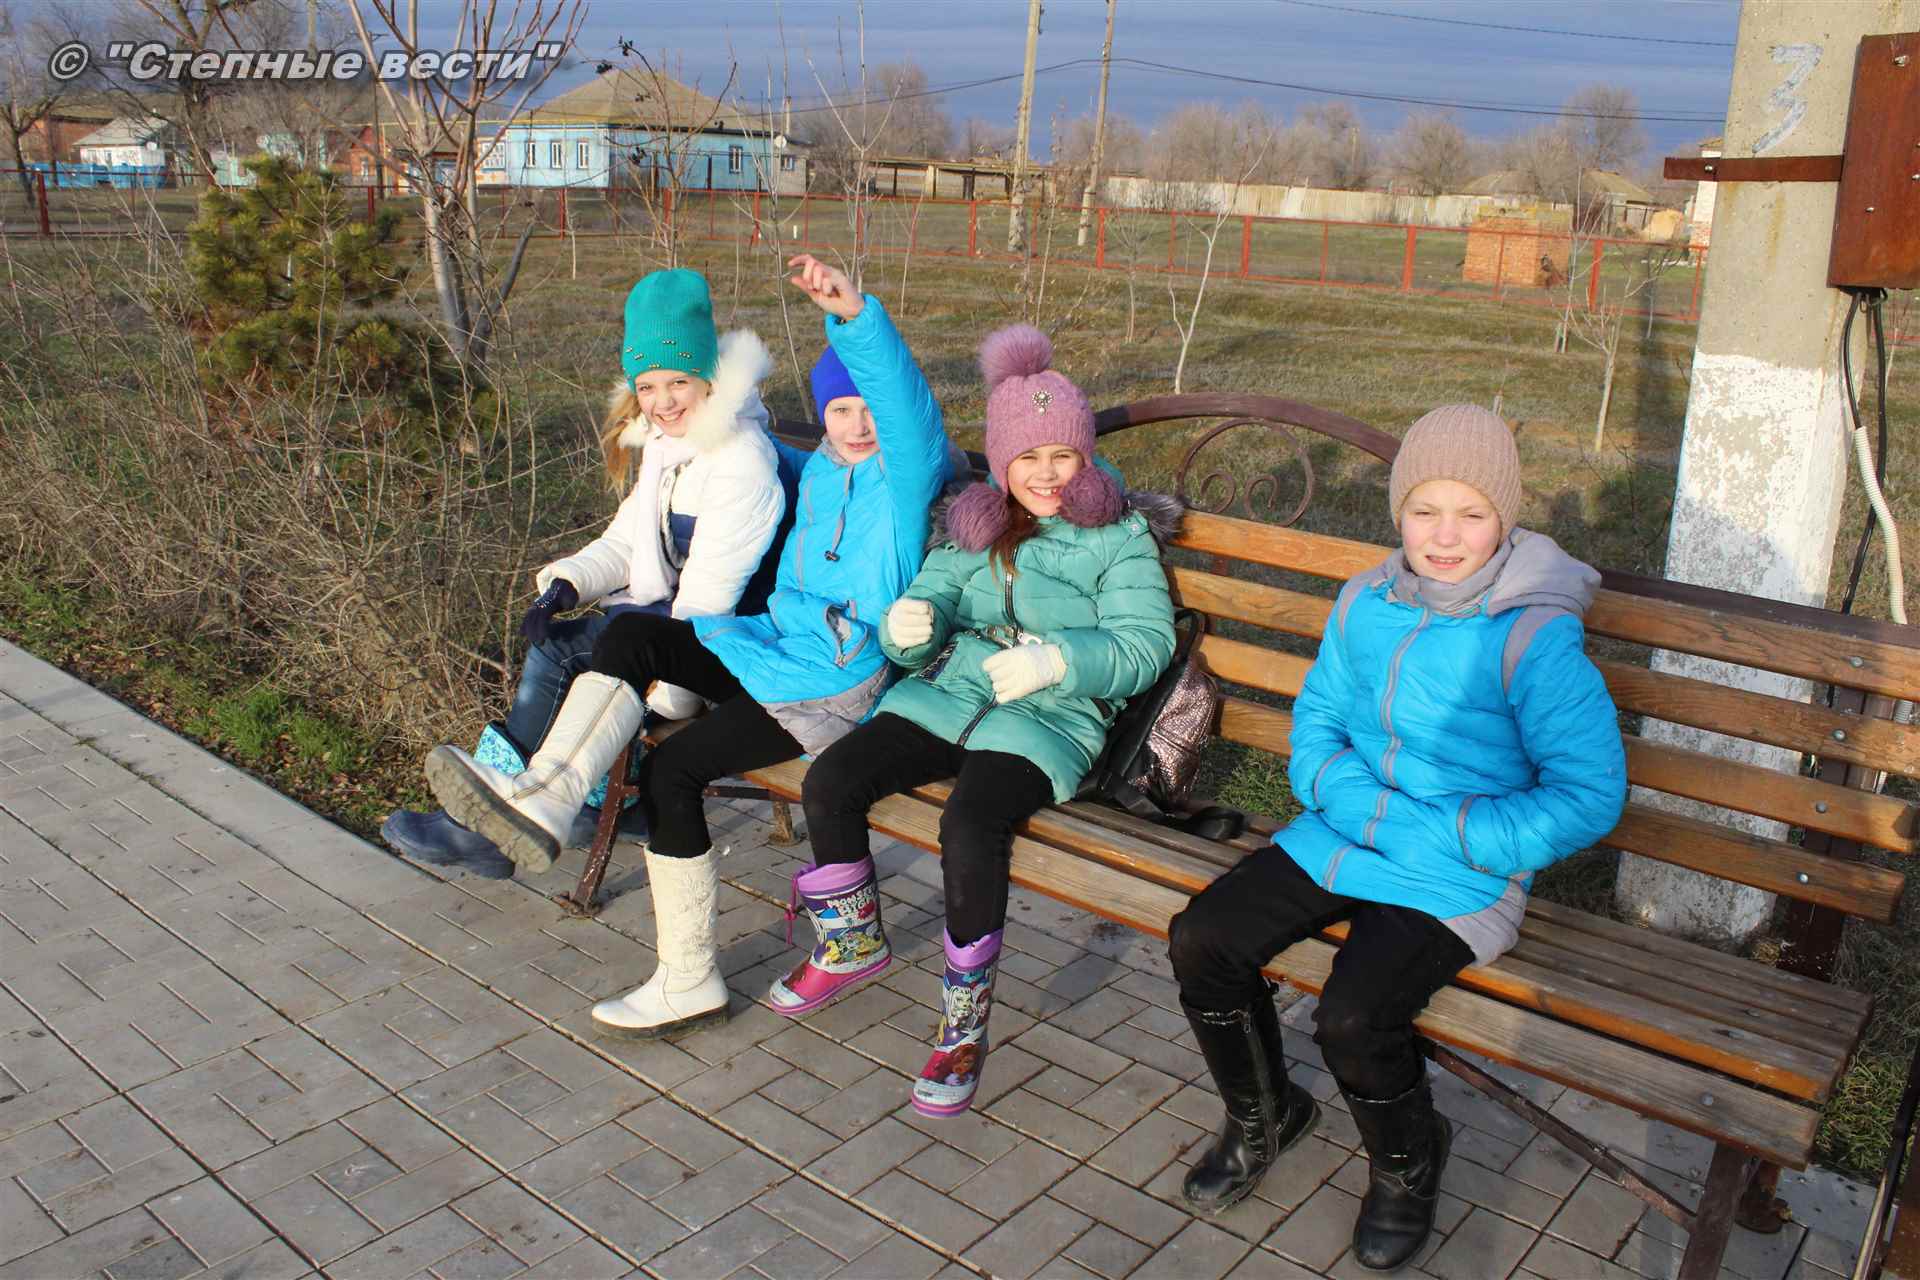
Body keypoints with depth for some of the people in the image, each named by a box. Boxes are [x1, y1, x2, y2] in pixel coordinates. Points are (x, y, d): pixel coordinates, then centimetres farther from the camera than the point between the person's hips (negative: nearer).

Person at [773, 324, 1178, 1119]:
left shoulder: (1119, 535, 1)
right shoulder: (974, 523, 14)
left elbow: (1144, 645, -9)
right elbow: (927, 615, 10)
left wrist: (1056, 660, -27)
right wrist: (909, 626, -16)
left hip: (1052, 718, -5)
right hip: (950, 690, 5)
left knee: (968, 826, -33)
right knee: (828, 782, -15)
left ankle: (965, 1025, -12)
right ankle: (854, 942, 12)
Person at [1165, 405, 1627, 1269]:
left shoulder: (1536, 638, -15)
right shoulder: (1364, 604, 2)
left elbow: (1589, 795, -15)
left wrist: (1442, 836, -19)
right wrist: (1366, 805, -11)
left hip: (1459, 881, -5)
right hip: (1343, 837, 6)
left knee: (1351, 1019, -24)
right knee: (1200, 941, -8)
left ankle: (1408, 1163, 13)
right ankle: (1263, 1116, 21)